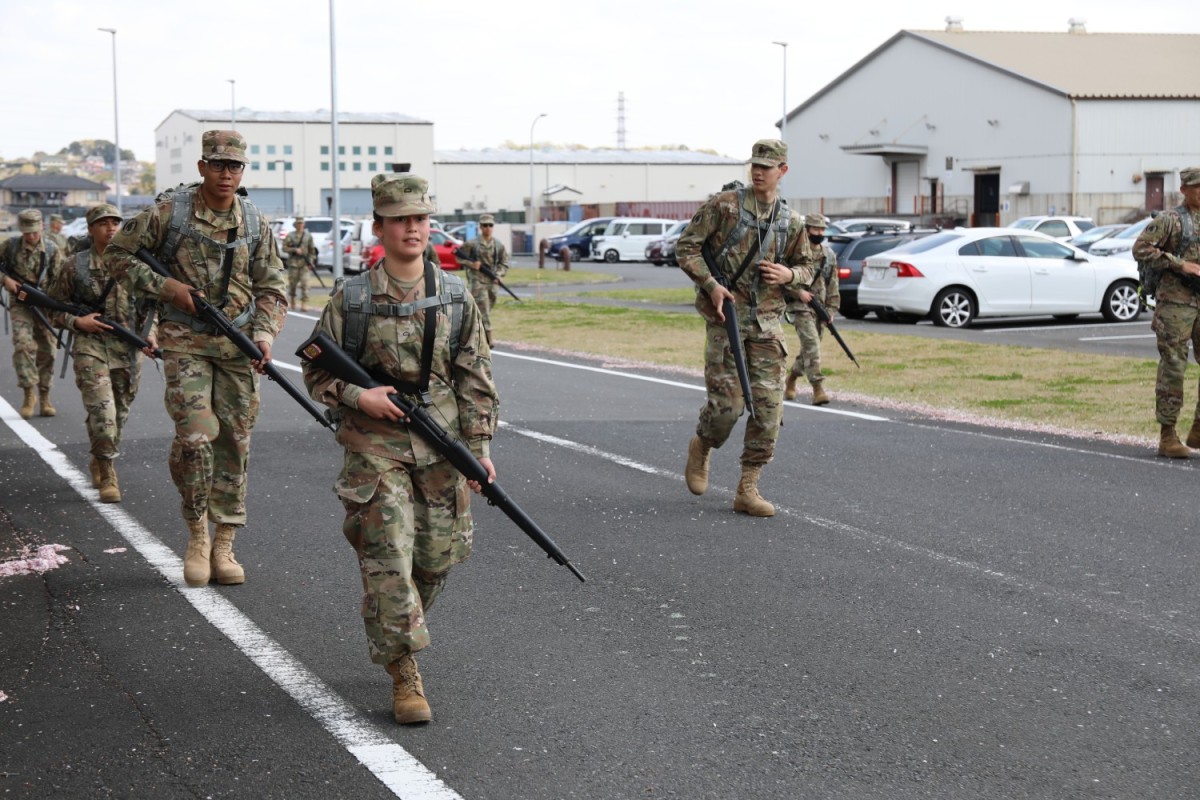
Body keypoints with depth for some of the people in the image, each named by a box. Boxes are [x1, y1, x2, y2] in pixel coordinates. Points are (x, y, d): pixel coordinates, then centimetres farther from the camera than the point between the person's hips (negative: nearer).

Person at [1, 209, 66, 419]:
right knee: (23, 344, -19)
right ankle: (29, 394, -13)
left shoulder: (52, 250, -1)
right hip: (20, 305, -1)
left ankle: (44, 398, 16)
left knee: (46, 351, 4)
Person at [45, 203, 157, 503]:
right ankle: (107, 476, -10)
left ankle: (99, 463, 36)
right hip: (91, 347, -3)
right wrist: (76, 322, -12)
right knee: (102, 412, -17)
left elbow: (150, 304, 13)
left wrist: (150, 332, -3)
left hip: (129, 350, 3)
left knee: (119, 415, 13)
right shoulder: (75, 266, -3)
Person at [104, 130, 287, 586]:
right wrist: (165, 287, -9)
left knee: (233, 444, 4)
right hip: (185, 342, -3)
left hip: (238, 343, 4)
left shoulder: (255, 225, 6)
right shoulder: (169, 213, -5)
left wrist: (264, 333, -8)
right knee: (196, 435, -16)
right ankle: (196, 535, 4)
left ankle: (223, 547, 13)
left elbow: (271, 289, 10)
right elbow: (117, 255, 2)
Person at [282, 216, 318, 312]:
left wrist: (312, 260, 4)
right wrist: (295, 250, -13)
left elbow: (312, 249, 13)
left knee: (305, 283, -11)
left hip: (304, 263, 0)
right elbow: (284, 248, 0)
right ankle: (292, 299, 31)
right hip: (293, 262, 0)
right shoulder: (290, 236, 4)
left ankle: (304, 303, -13)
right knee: (292, 282, 7)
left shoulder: (308, 236, 9)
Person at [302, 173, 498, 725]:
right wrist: (356, 395, -14)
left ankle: (389, 628, 37)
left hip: (441, 445, 3)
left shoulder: (455, 296, 3)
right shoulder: (352, 299, -4)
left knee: (437, 554, 9)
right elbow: (315, 371, 4)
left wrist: (479, 443, 0)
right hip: (376, 446, -3)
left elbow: (475, 376, 6)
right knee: (388, 553, -10)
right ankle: (404, 674, -3)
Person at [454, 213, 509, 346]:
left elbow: (504, 264, 11)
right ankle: (488, 340, -15)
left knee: (485, 311, 12)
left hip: (492, 282, 4)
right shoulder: (472, 244, -5)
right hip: (478, 281, -4)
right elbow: (459, 257, 2)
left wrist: (498, 274, -7)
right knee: (484, 312, -13)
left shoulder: (499, 245, 5)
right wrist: (471, 264, -13)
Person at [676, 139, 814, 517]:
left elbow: (806, 268, 19)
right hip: (725, 316, -4)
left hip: (767, 320, 4)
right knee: (727, 403, -8)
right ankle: (701, 448, 27)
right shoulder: (724, 205, -3)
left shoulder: (791, 221, 8)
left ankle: (747, 490, 5)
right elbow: (686, 247, -3)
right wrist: (711, 285, -15)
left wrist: (789, 275, -5)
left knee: (768, 405, -3)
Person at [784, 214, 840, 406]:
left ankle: (790, 382, 32)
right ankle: (818, 388, -21)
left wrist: (831, 310, 10)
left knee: (809, 348, 12)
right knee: (812, 345, -18)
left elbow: (833, 286, 17)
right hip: (801, 306, -6)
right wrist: (798, 291, -17)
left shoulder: (829, 255, 13)